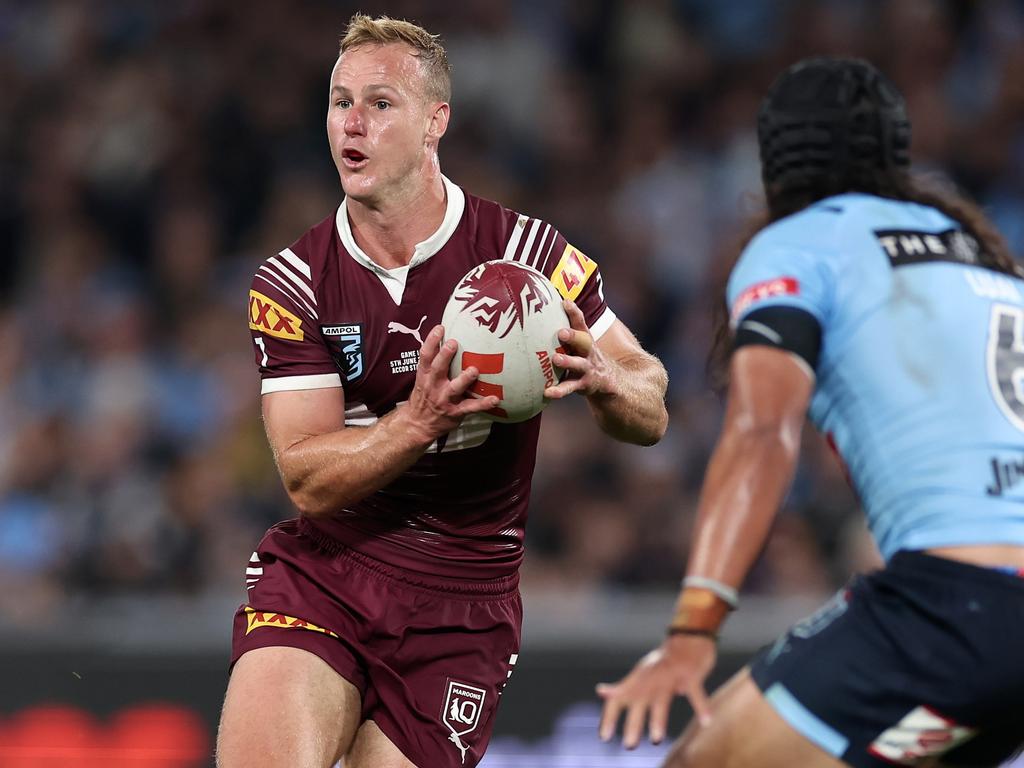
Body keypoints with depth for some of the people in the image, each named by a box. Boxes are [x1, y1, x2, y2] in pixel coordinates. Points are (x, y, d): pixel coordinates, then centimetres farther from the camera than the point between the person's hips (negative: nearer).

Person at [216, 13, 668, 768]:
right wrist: (422, 420, -26)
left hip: (461, 604, 0)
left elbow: (650, 415, 0)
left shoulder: (526, 252, -5)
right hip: (319, 572, 0)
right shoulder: (291, 284, -1)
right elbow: (308, 479, -8)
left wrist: (598, 375, -24)